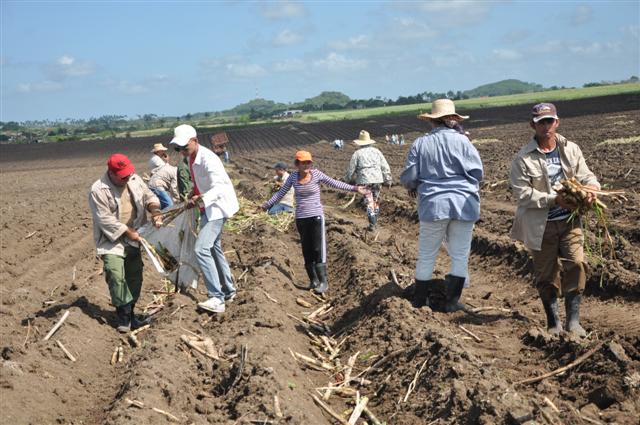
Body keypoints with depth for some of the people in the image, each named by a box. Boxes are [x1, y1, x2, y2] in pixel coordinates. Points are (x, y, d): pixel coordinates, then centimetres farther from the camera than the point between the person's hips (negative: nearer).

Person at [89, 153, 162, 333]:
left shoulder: (134, 179, 0)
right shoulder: (98, 190, -18)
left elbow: (148, 196, 6)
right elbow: (106, 220, -20)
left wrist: (155, 211, -16)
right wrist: (129, 232, -19)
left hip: (133, 239, 6)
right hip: (112, 241, -6)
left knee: (135, 278, 10)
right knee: (117, 277, -19)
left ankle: (130, 314, 23)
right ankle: (124, 316, -6)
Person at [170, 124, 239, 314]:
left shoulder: (208, 159, -24)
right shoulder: (191, 158, 4)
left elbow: (219, 188, -33)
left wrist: (201, 198, -47)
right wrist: (194, 193, 6)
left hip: (217, 208, -10)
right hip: (206, 209, 10)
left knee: (201, 249, -21)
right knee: (214, 249, 19)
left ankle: (217, 298, -21)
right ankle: (228, 291, 33)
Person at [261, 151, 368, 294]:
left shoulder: (316, 174, -8)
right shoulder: (293, 176, -2)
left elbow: (335, 183, -4)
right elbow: (281, 192, 9)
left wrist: (354, 188, -9)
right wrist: (267, 204, 12)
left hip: (316, 216, -3)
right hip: (300, 218, 3)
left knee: (318, 249, -8)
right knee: (307, 250, 8)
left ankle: (323, 282, -3)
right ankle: (313, 280, 17)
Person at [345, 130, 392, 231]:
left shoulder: (357, 154, -1)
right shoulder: (376, 151, 10)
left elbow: (351, 170, 1)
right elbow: (385, 167, 9)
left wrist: (348, 180, 17)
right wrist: (388, 180, 15)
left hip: (364, 180, -4)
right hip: (377, 179, 4)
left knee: (369, 202, -3)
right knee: (376, 201, 17)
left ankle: (372, 224, -12)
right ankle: (375, 222, 27)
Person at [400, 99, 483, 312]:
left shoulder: (420, 144, -2)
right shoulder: (462, 141, -5)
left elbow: (408, 177, -1)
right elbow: (477, 172, -3)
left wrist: (413, 187, 21)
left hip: (434, 204, 1)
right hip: (463, 204, 0)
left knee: (426, 255, 12)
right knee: (460, 256, 9)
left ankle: (421, 298, 21)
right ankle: (452, 300, 12)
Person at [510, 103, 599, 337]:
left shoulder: (571, 150, 4)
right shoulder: (523, 159, -9)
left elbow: (586, 175, 7)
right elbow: (522, 193, -14)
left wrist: (592, 188, -17)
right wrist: (554, 199, -22)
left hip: (569, 221, 3)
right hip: (541, 226, -2)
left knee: (576, 264, -11)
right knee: (546, 274, 8)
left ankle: (573, 320, 1)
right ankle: (553, 321, 25)